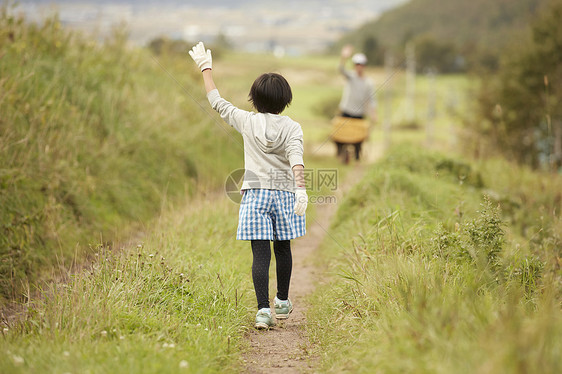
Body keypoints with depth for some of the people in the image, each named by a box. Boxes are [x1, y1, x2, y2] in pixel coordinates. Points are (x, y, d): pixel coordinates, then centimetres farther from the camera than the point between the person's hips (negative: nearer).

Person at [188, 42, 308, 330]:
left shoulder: (247, 121, 0)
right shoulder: (292, 127, -2)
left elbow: (217, 102, 10)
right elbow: (296, 159, -17)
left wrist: (205, 68, 18)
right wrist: (301, 189, -25)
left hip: (255, 193, -1)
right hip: (284, 193, 1)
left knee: (260, 253, -5)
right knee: (282, 249, 18)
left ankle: (263, 309, -17)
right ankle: (282, 302, 34)